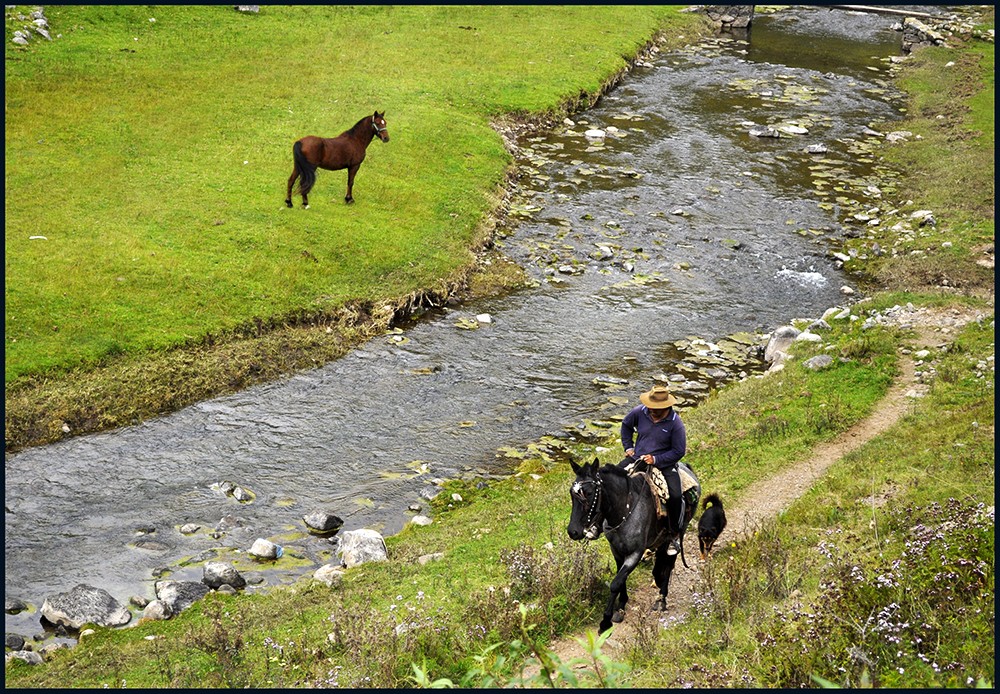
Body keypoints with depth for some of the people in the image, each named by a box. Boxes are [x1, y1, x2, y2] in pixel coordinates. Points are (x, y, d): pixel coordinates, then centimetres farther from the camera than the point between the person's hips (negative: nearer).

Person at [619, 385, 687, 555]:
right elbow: (626, 425, 17)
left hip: (664, 464, -3)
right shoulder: (639, 412, -6)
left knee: (675, 495, -23)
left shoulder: (675, 423, -16)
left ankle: (674, 536, -5)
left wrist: (655, 459, -20)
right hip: (637, 458, 4)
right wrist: (628, 446, 7)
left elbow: (679, 451, -10)